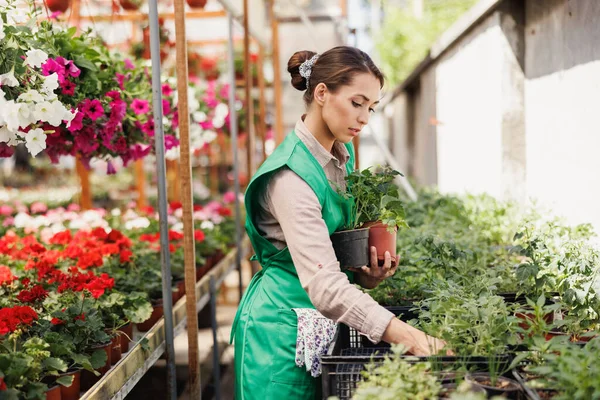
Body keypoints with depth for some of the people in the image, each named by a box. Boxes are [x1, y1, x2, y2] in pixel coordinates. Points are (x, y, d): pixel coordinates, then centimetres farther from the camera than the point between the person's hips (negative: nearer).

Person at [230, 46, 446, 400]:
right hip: (282, 326, -8)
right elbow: (325, 286, -32)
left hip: (317, 328, 8)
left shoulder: (342, 157, 4)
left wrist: (363, 275, -2)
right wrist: (409, 337, -38)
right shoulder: (291, 175, -24)